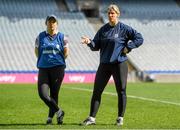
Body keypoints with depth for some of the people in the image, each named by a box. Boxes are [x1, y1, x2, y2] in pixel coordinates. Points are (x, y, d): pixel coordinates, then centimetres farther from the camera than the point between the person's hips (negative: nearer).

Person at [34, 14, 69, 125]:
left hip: (57, 69, -2)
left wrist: (58, 61, 11)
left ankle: (50, 117, 16)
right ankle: (58, 111, 7)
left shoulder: (62, 37, 4)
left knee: (54, 94, 0)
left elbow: (66, 52, 12)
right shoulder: (40, 37, 7)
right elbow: (37, 51, 18)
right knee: (43, 94, -11)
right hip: (43, 69, 2)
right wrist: (43, 60, 14)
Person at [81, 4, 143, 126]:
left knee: (121, 92, 2)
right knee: (97, 91, 1)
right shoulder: (103, 29, 9)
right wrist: (90, 42, -11)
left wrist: (128, 47, -9)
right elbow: (96, 46, 9)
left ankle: (120, 118, 14)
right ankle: (92, 118, 5)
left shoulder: (124, 28, -3)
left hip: (120, 64, -4)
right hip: (104, 64, 4)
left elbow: (139, 38, -3)